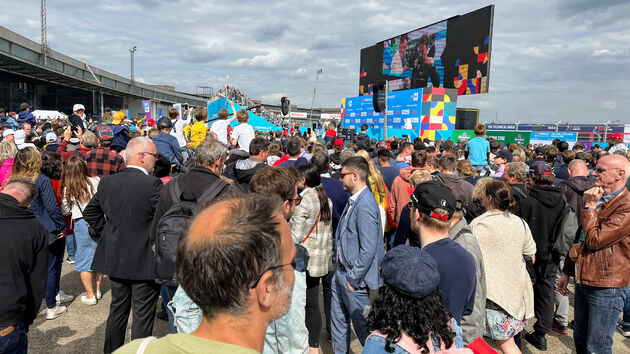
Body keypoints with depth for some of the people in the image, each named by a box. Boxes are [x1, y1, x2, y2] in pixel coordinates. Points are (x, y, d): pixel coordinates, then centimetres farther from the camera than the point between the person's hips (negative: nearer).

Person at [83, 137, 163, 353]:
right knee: (143, 316, 6)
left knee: (118, 310, 22)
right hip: (144, 262, -7)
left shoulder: (107, 183, 2)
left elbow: (89, 212, 14)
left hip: (115, 260, 7)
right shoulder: (152, 184, -18)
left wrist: (107, 232, 16)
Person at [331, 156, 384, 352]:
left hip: (354, 277, -9)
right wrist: (340, 266, 14)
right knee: (338, 321, 21)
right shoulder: (354, 200, 6)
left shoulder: (365, 205, -24)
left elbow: (368, 249, -26)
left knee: (363, 325, 7)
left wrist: (353, 279, -19)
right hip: (341, 270, 9)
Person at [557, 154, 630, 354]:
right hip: (584, 282, 8)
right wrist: (567, 273, 19)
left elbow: (594, 240, -22)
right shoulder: (598, 199, 11)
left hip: (606, 288, -8)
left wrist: (590, 207, -14)